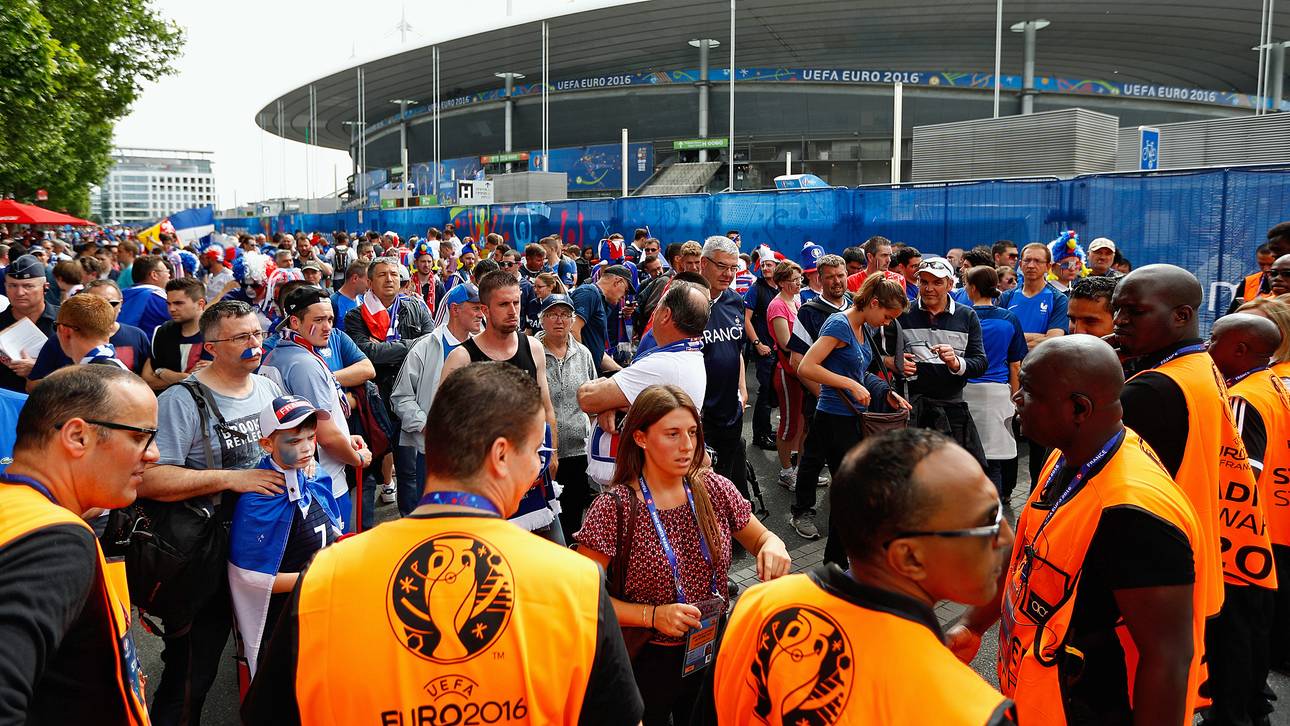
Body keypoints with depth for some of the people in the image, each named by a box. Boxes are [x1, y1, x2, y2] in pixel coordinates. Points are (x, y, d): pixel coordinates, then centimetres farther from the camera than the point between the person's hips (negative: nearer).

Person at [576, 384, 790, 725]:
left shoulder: (714, 490, -7)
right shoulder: (614, 508, -18)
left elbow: (760, 538, 8)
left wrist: (773, 545, -15)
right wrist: (653, 615, -25)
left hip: (715, 655, 4)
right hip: (647, 662, -4)